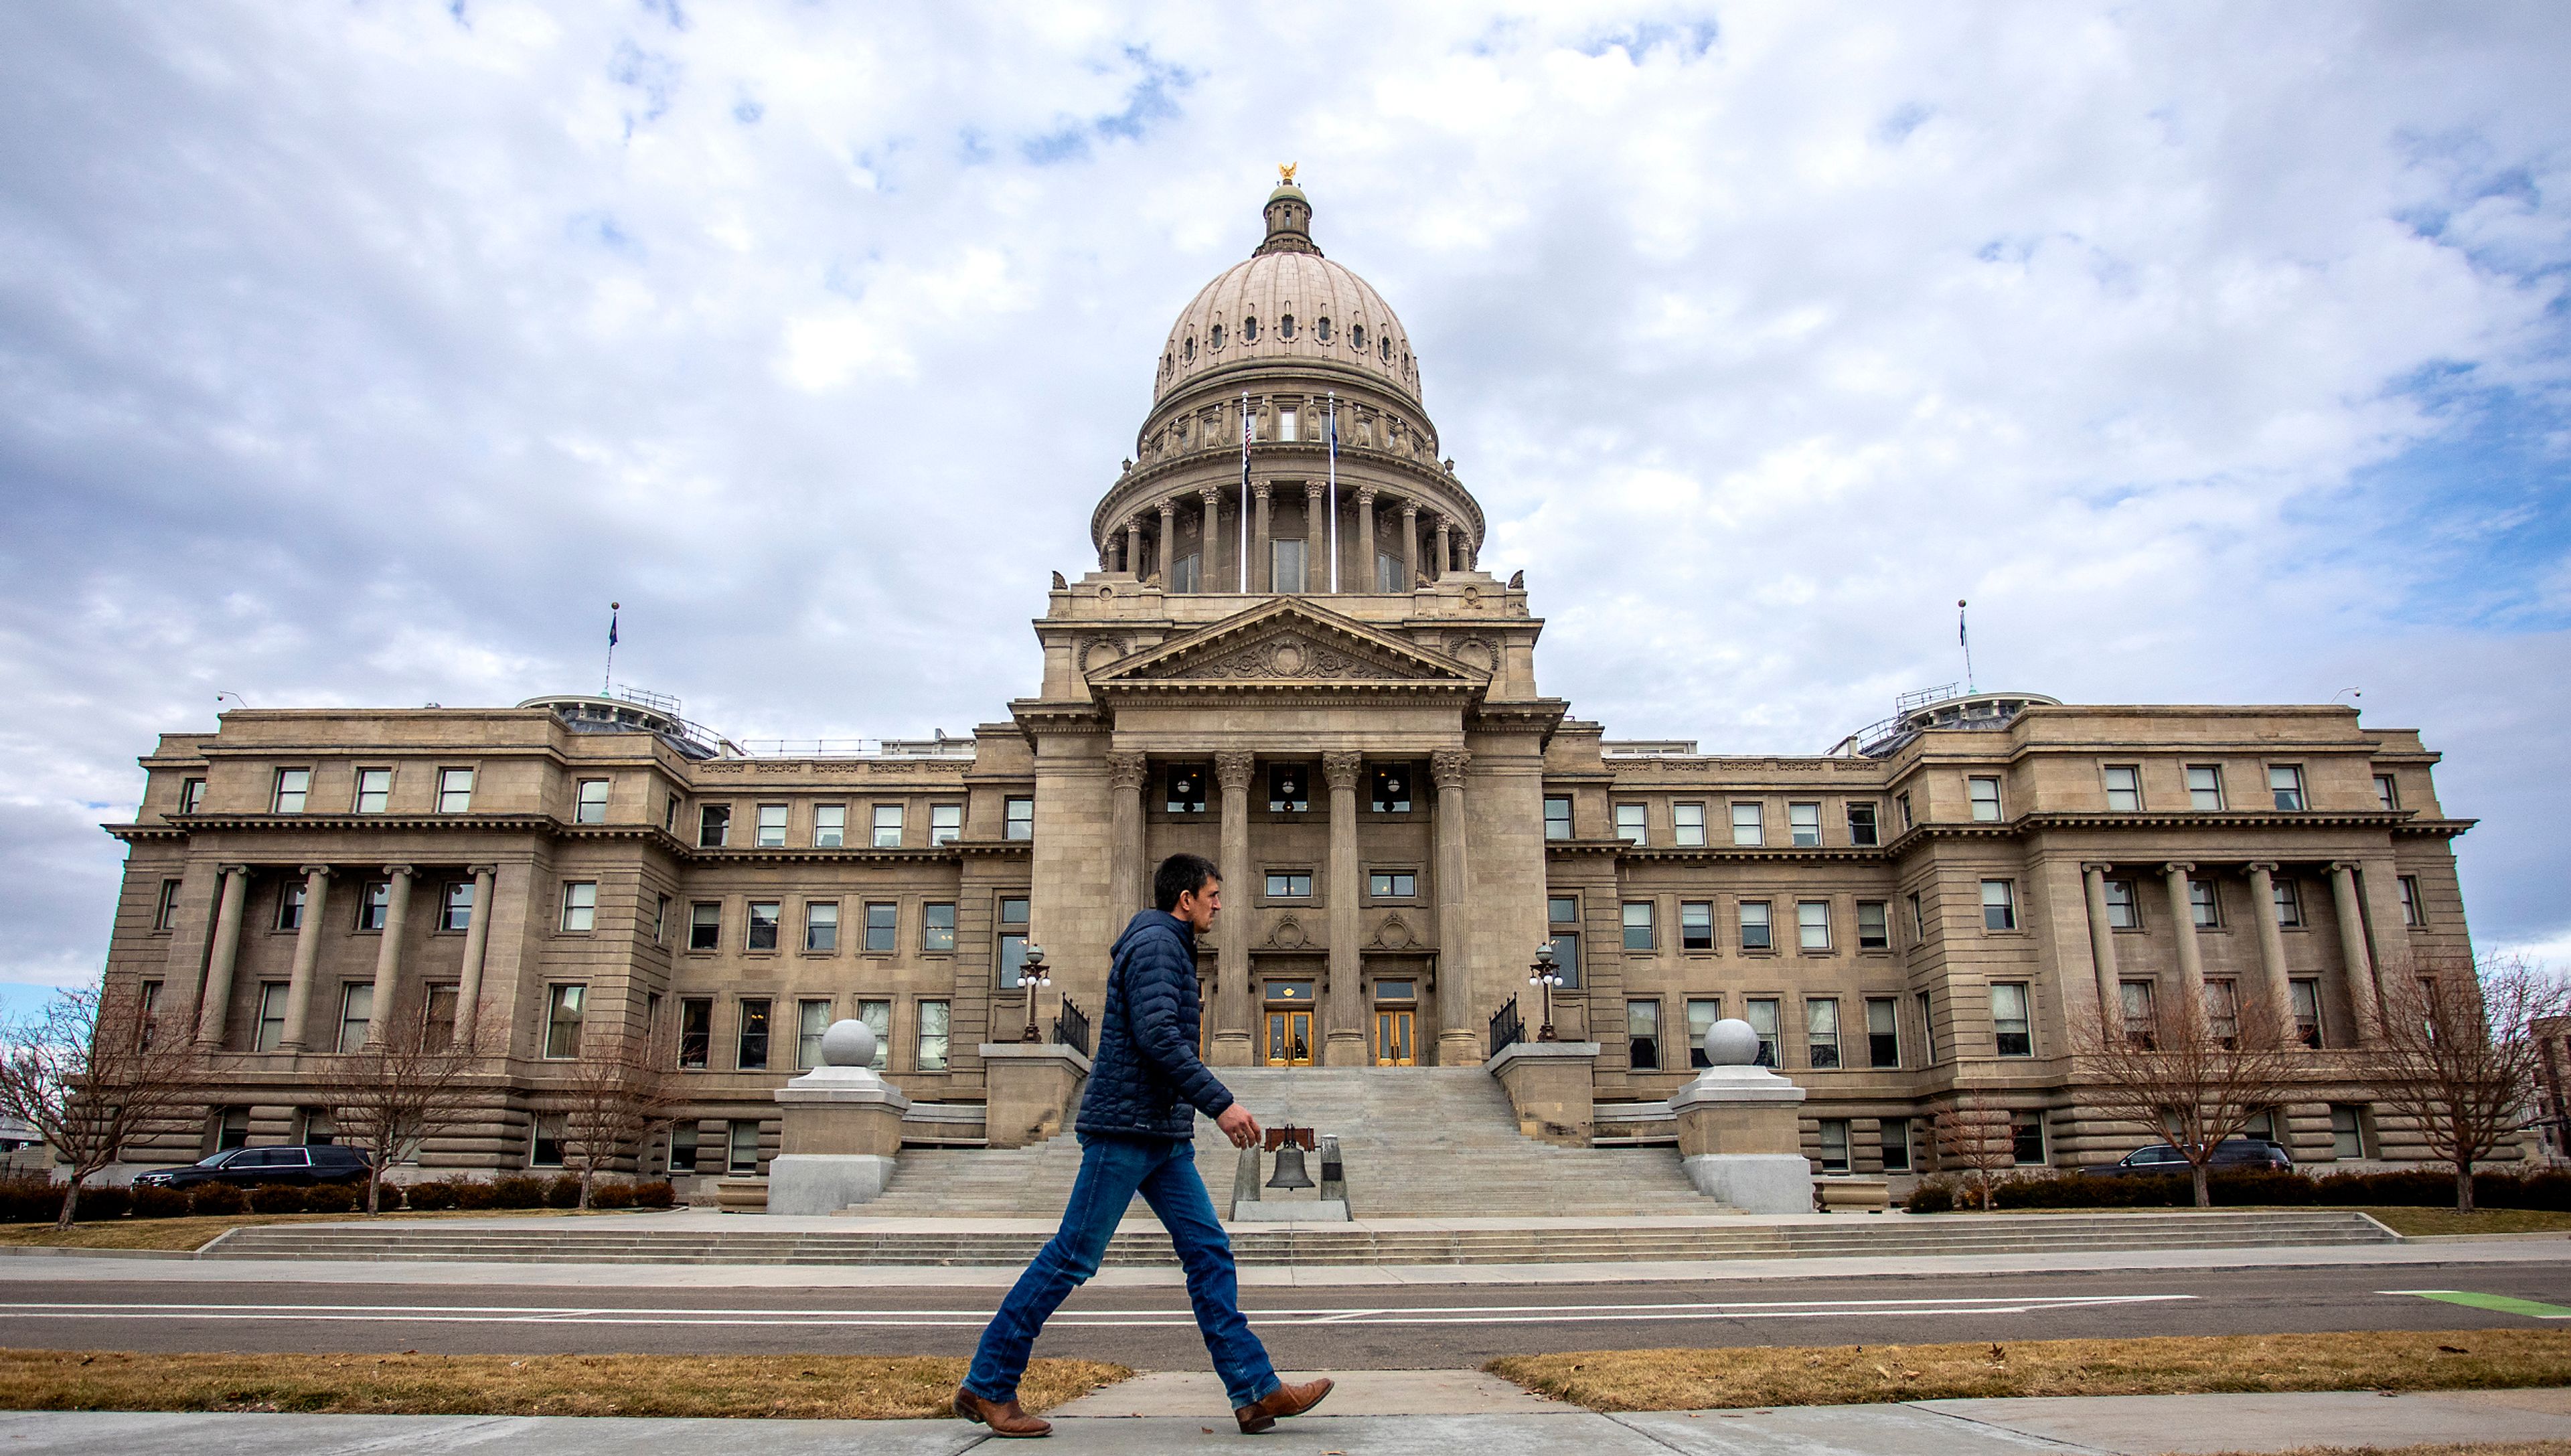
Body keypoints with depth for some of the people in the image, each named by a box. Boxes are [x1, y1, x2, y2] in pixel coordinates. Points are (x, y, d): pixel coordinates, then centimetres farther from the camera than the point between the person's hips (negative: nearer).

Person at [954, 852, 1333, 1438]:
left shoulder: (1171, 948, 20)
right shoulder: (1155, 943, -10)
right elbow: (1158, 1036, -22)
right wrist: (1220, 1103, -23)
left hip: (1165, 1137, 10)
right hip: (1126, 1126, -10)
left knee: (1208, 1251, 3)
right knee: (1073, 1258, -4)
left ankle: (1255, 1391, 2)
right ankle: (986, 1386, 7)